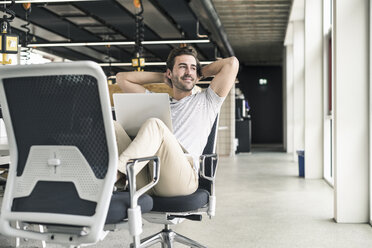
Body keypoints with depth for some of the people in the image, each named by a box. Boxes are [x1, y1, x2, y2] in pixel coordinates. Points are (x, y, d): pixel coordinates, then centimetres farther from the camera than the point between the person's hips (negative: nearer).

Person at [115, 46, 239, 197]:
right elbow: (122, 78, 39)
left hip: (181, 178, -4)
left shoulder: (205, 102, 24)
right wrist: (162, 77, 37)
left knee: (154, 125, -29)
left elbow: (232, 63, 17)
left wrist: (201, 73, 32)